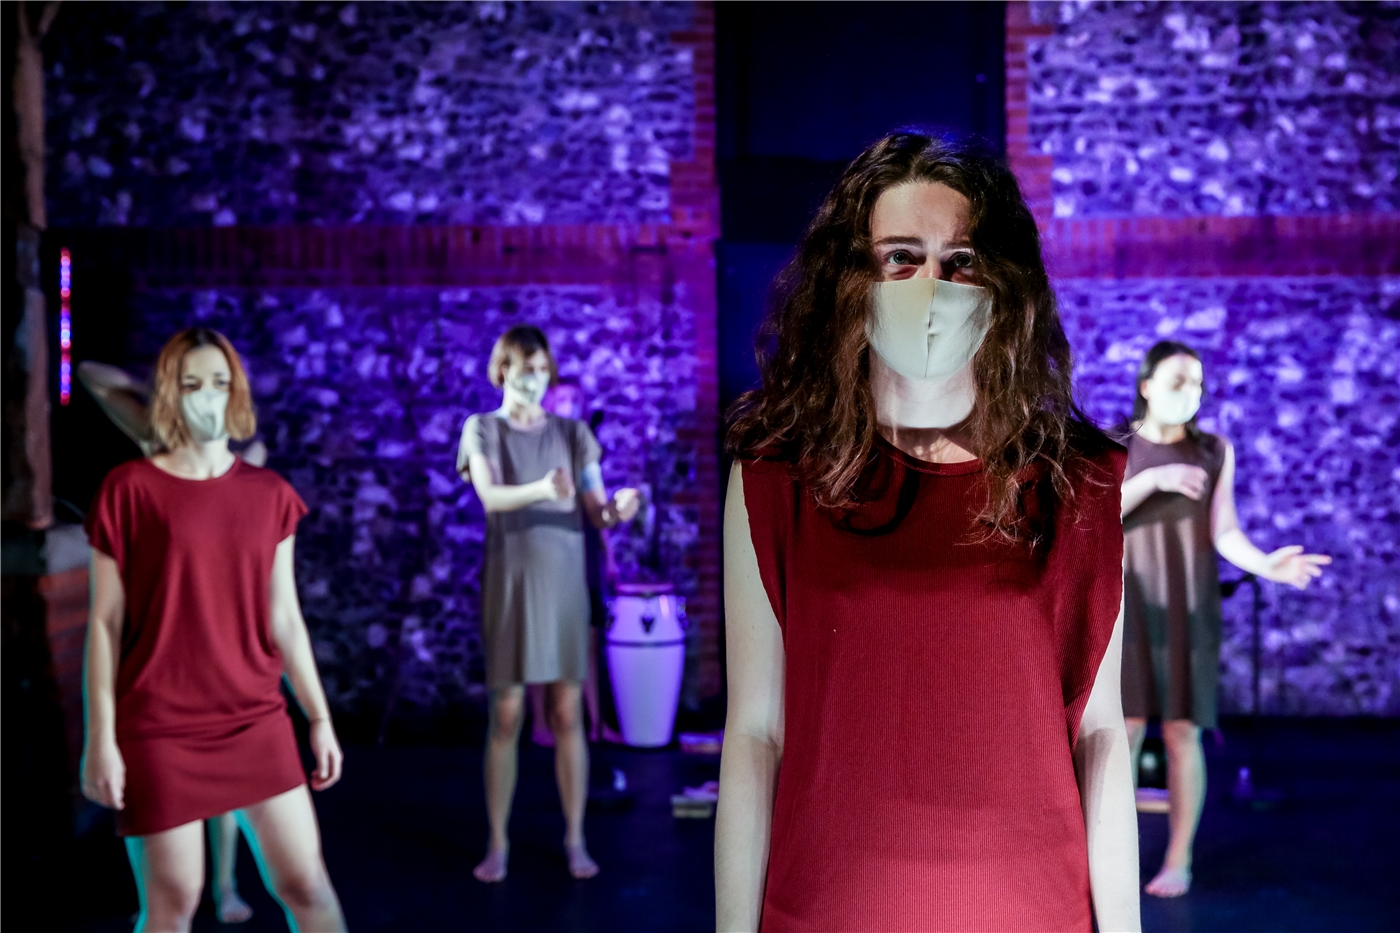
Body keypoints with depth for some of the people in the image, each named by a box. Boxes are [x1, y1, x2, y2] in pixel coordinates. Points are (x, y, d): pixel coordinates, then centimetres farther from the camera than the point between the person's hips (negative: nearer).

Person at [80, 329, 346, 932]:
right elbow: (104, 623, -3)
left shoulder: (270, 495, 6)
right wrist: (100, 738, -7)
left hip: (255, 723, 3)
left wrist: (320, 718, 8)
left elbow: (284, 618, 9)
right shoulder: (129, 489, -3)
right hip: (158, 730, -3)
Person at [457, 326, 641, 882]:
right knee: (506, 715, 0)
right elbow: (489, 496, -17)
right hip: (509, 583, -1)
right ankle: (497, 842, 9)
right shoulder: (482, 429, 1)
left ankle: (575, 839, 10)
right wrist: (541, 490, -37)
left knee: (567, 713, 2)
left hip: (564, 583, 2)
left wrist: (615, 511, -23)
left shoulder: (573, 433, 8)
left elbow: (594, 511, 1)